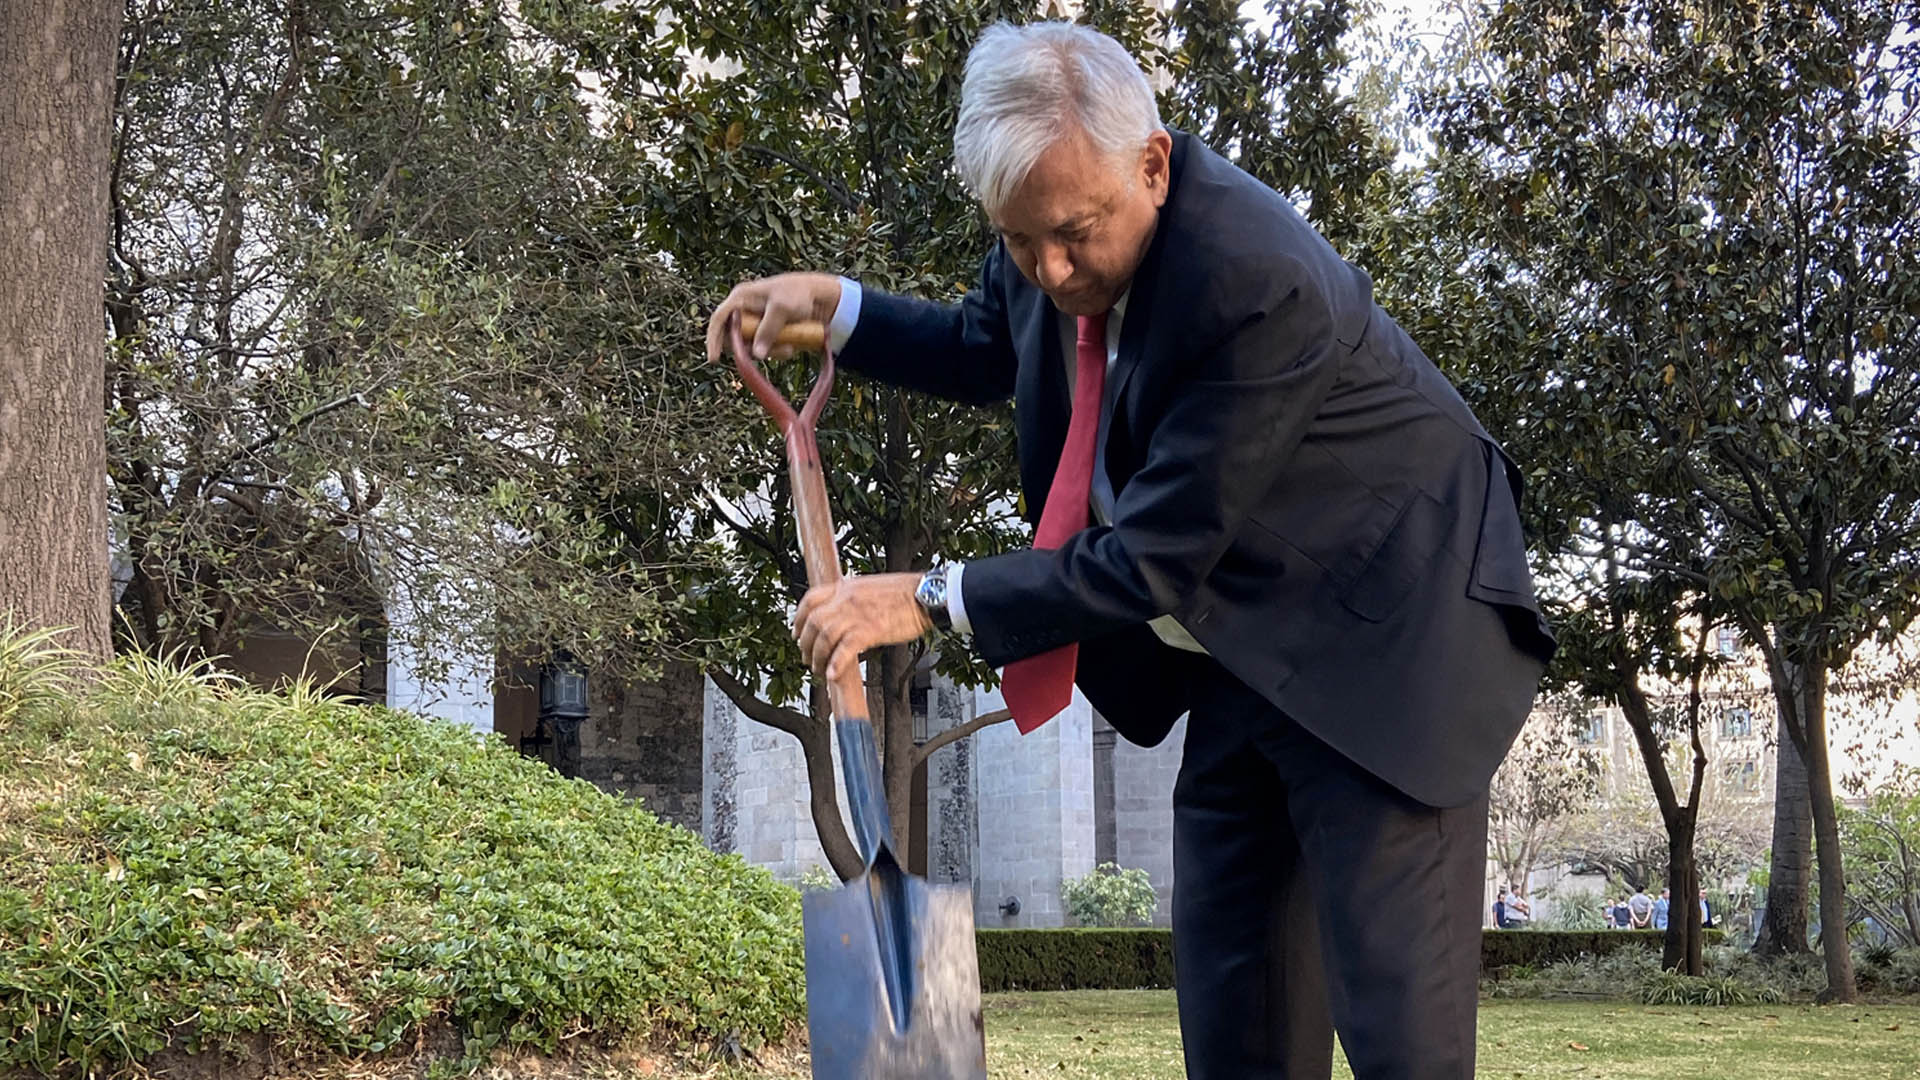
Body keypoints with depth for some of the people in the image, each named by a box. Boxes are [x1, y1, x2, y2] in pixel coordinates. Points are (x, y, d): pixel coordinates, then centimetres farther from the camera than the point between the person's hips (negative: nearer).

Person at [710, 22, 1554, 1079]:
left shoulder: (1256, 279, -30)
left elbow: (1158, 557, -26)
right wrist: (835, 306, 3)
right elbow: (985, 351, 19)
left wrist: (932, 599, -21)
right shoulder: (1054, 238, -6)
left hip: (1379, 641, -8)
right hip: (1236, 660, 8)